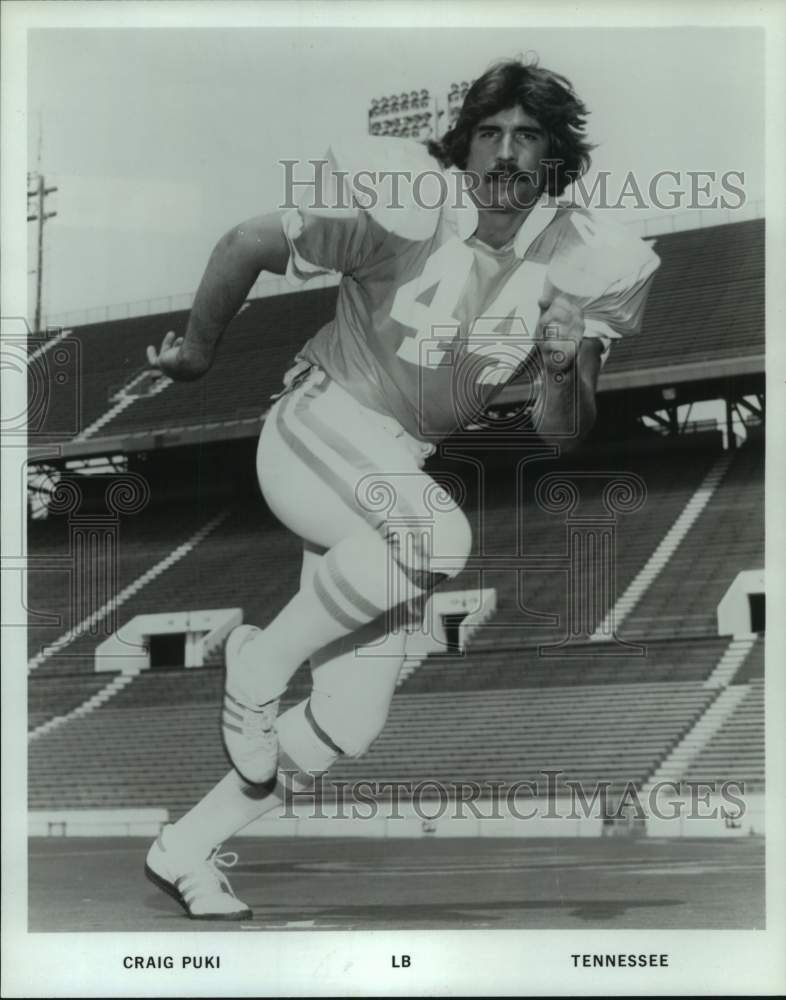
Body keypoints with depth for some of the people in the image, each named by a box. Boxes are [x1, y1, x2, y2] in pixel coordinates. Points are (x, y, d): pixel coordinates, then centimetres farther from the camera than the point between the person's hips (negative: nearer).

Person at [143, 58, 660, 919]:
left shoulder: (580, 265, -6)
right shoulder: (406, 209, -20)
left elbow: (560, 433, -3)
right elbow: (245, 245, -12)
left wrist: (566, 370, -24)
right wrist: (197, 352, 0)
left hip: (399, 475, 5)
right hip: (314, 433, -5)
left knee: (351, 723, 1)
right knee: (440, 537, -37)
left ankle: (187, 848, 19)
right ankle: (258, 662, -14)